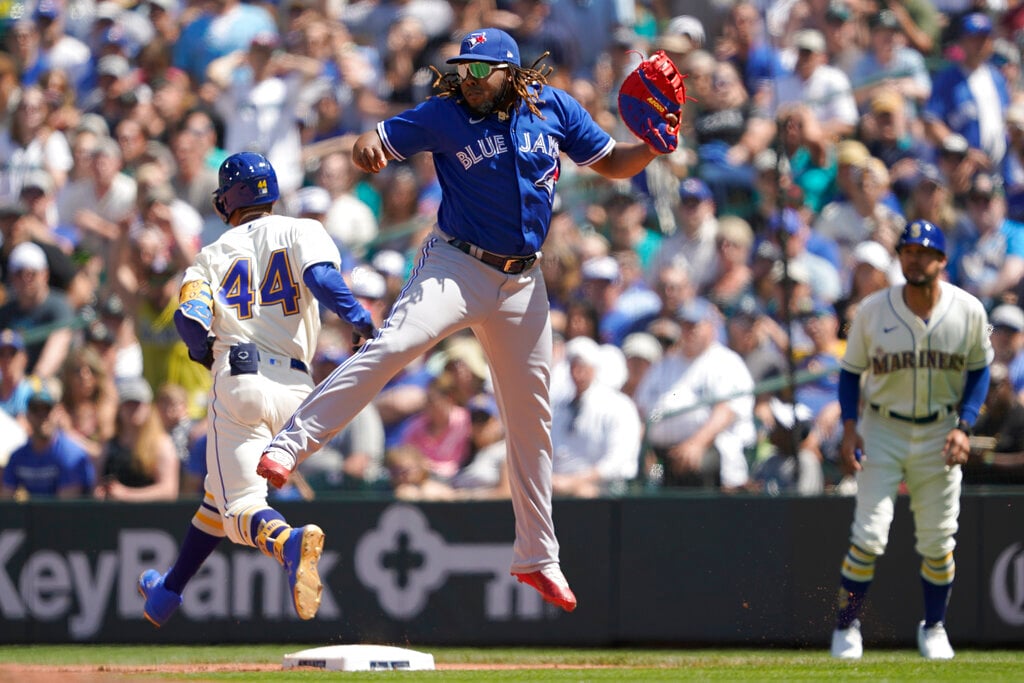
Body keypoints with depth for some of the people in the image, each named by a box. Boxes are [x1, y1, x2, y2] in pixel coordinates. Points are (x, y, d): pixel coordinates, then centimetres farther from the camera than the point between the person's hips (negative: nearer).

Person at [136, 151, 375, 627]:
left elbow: (190, 320, -1)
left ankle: (290, 542, -45)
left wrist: (207, 352, 17)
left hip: (237, 380, -3)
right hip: (294, 386, 3)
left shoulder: (213, 255, 13)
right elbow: (321, 278, -10)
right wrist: (361, 320, -10)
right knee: (223, 489, 22)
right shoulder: (301, 231, 13)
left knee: (241, 505, -10)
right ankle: (169, 592, 34)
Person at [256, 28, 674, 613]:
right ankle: (288, 447, -36)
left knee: (532, 418, 11)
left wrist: (654, 147, -11)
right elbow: (376, 144, -10)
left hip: (522, 281, 4)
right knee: (392, 346, -31)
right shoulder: (444, 116, -7)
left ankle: (538, 557, 23)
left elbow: (612, 163, 9)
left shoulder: (553, 108, 1)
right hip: (457, 267, -4)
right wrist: (368, 147, -34)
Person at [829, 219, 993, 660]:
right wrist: (849, 425, -12)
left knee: (938, 542, 6)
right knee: (869, 536, -10)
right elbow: (851, 371, 3)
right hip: (883, 430, -1)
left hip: (940, 434, 1)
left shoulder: (969, 312, -7)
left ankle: (933, 629, 25)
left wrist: (963, 426, -8)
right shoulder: (873, 310, -9)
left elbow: (979, 371, 5)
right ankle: (847, 626, 4)